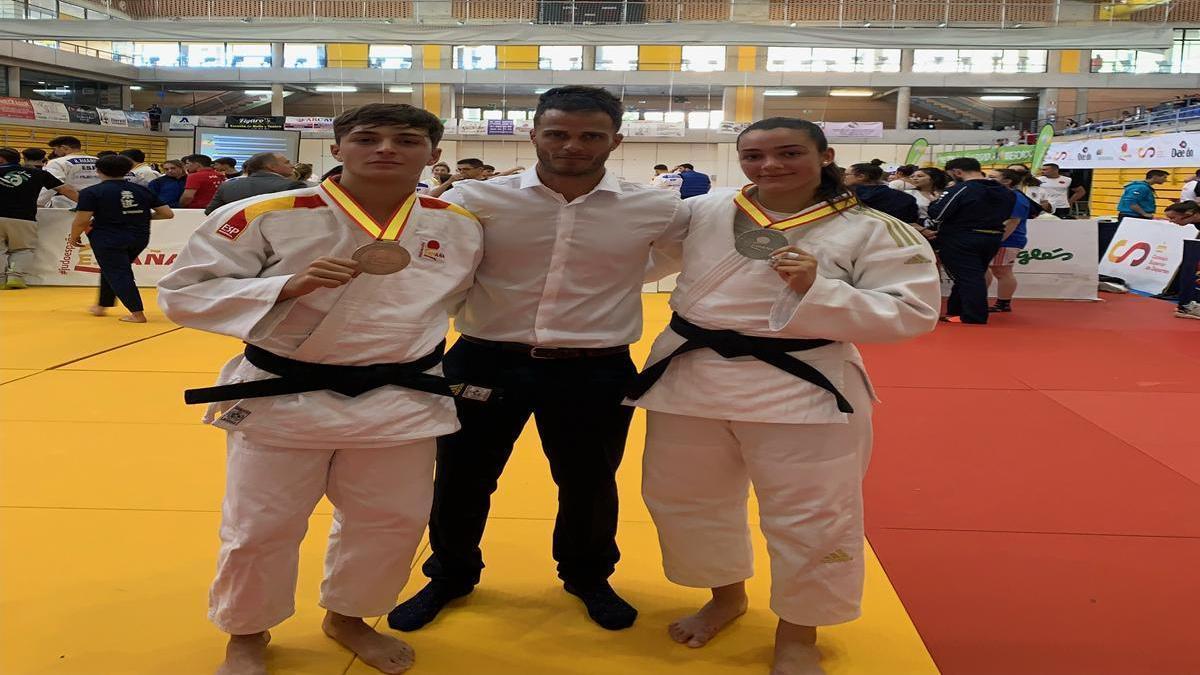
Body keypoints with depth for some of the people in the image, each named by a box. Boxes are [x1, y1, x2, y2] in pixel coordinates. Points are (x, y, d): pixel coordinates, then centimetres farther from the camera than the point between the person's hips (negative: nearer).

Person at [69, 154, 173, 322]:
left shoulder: (91, 193, -8)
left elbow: (81, 221, -11)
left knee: (117, 274, 3)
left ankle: (137, 314, -4)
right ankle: (102, 305, 34)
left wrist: (74, 237, 8)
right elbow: (167, 213, 4)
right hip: (139, 239, 5)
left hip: (108, 240, -5)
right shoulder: (142, 190, 4)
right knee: (114, 269, 23)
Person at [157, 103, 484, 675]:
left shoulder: (461, 226, -2)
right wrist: (288, 286, -25)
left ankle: (347, 617, 42)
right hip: (283, 397, -2)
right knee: (261, 527, 8)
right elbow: (183, 292, -12)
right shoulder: (265, 216, -13)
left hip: (402, 401, 3)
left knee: (393, 521, 14)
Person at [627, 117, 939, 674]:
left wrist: (816, 288, -23)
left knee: (811, 518, 3)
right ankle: (726, 596, 42)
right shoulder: (702, 211, 3)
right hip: (690, 374, 4)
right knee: (681, 498, 16)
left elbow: (912, 313, -13)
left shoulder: (873, 230, -7)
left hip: (801, 387, -3)